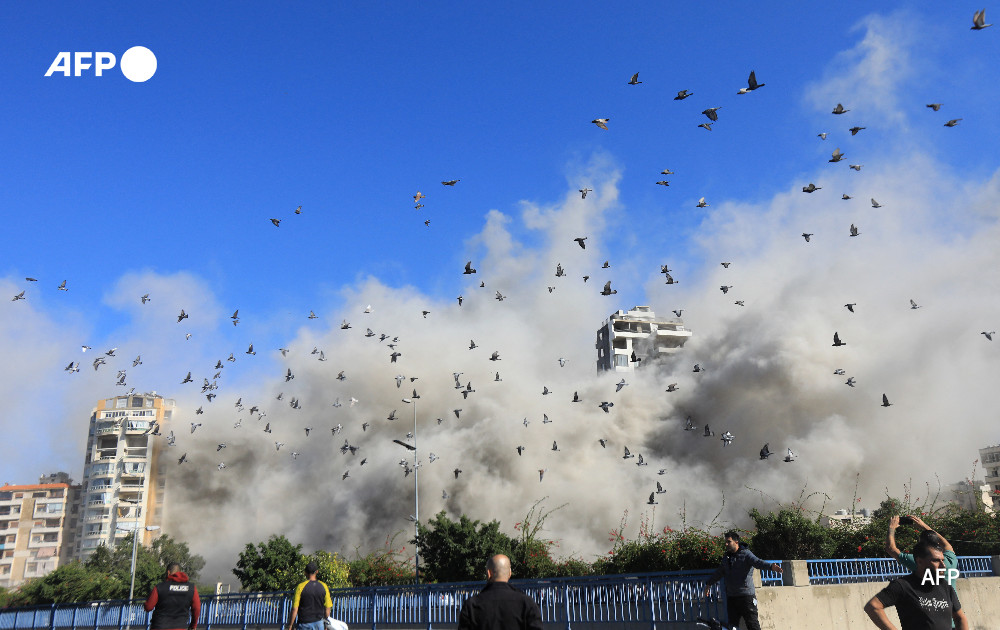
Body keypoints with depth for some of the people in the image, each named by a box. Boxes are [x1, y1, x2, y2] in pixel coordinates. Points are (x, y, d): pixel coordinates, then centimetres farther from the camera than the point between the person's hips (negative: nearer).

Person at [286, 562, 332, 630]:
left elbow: (294, 609, -11)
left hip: (305, 624, -3)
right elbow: (328, 608, 3)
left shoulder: (301, 586, -10)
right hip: (319, 623, 3)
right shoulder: (323, 586, -1)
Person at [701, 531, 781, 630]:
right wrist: (709, 583, 38)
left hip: (746, 596, -7)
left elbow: (757, 562, -24)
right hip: (731, 597, 7)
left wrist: (771, 566, -43)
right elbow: (719, 572, 29)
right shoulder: (726, 557, 16)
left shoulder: (746, 554, -6)